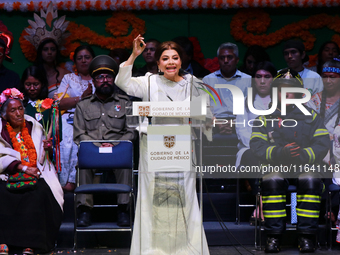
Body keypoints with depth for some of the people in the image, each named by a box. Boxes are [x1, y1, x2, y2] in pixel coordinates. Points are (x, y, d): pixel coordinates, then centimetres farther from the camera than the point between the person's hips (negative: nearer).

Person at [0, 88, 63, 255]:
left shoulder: (33, 126, 13)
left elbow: (42, 156, 20)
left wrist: (48, 148, -3)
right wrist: (24, 168, -18)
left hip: (35, 174, 2)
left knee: (40, 192, -31)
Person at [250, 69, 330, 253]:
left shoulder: (311, 117, 13)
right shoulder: (265, 118, 12)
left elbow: (322, 144, 1)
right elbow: (257, 146, -2)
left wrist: (303, 155, -20)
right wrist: (280, 153, -22)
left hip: (305, 166, 0)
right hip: (274, 166, 0)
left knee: (310, 181, -33)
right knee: (272, 181, -33)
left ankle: (307, 237, -28)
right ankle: (273, 237, -28)